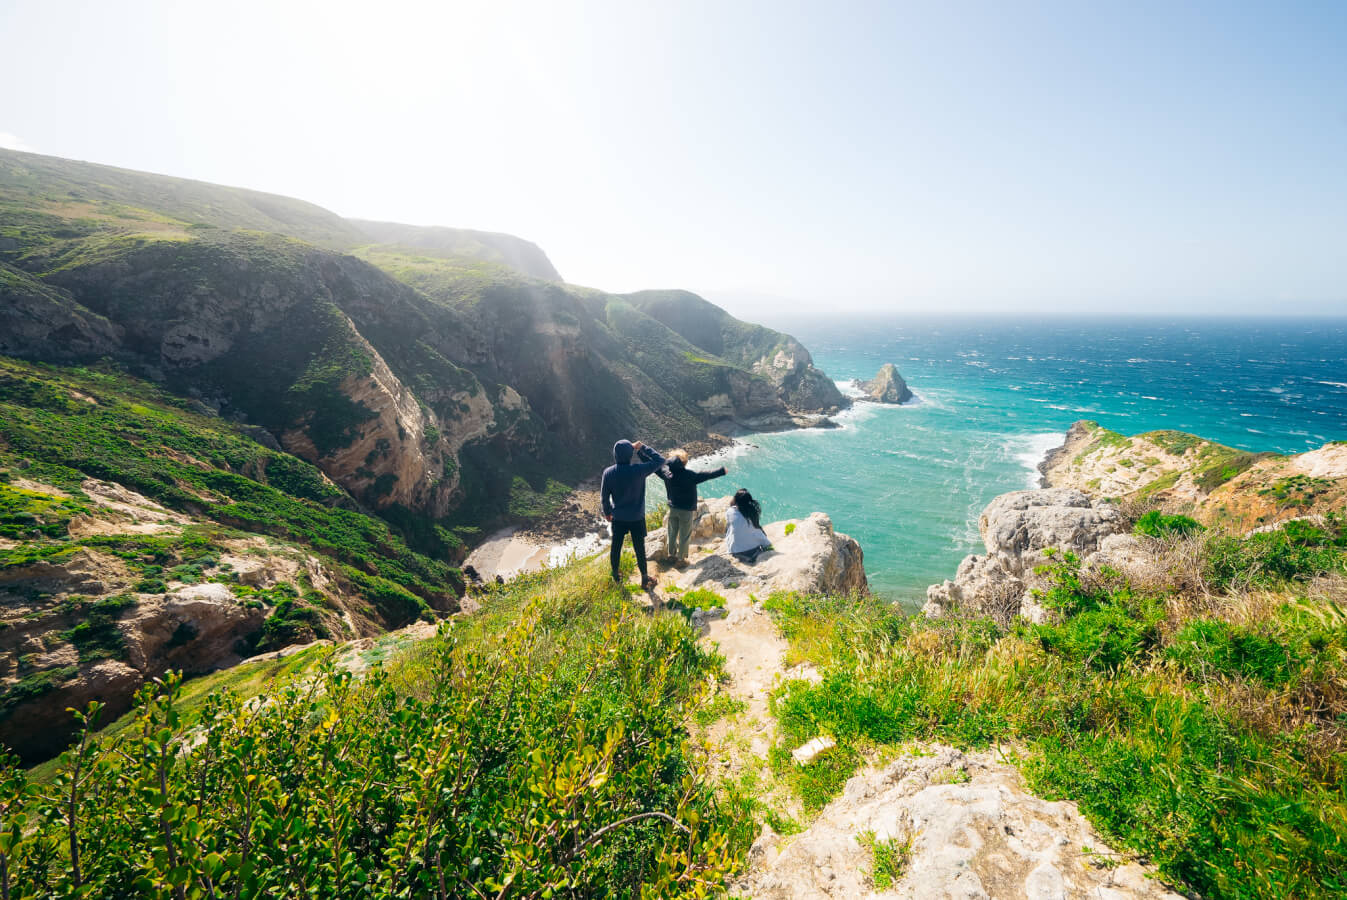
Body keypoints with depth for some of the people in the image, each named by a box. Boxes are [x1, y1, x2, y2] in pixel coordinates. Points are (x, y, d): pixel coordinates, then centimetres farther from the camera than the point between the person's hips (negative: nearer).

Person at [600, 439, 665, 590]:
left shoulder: (608, 473, -13)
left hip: (618, 518, 2)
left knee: (616, 547, 20)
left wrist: (607, 512, 15)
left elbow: (604, 497, -3)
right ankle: (645, 580, 27)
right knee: (639, 549, 12)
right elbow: (660, 461, -11)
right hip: (637, 518, -2)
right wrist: (642, 447, -8)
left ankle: (615, 575, 40)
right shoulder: (638, 470, -23)